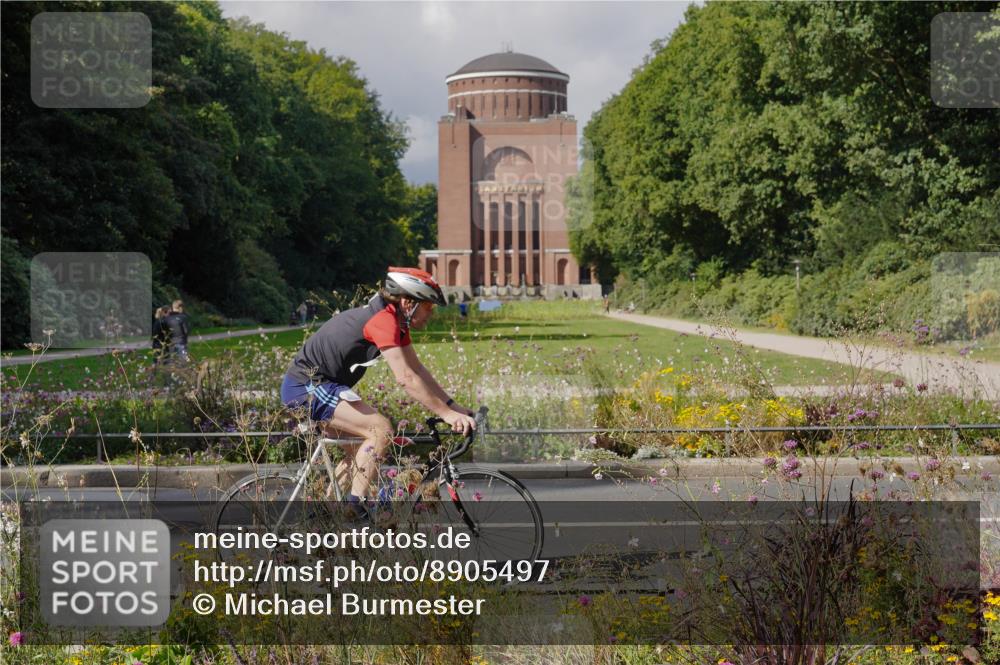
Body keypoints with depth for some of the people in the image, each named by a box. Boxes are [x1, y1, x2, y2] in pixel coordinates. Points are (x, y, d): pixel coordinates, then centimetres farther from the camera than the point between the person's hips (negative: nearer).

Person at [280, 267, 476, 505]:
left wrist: (453, 406, 3)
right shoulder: (383, 320, -22)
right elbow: (406, 378, -27)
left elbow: (418, 370, 10)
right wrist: (446, 414, -25)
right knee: (381, 430, -20)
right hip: (306, 385, -11)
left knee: (359, 453, 17)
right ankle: (356, 504, -17)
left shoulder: (396, 321, 9)